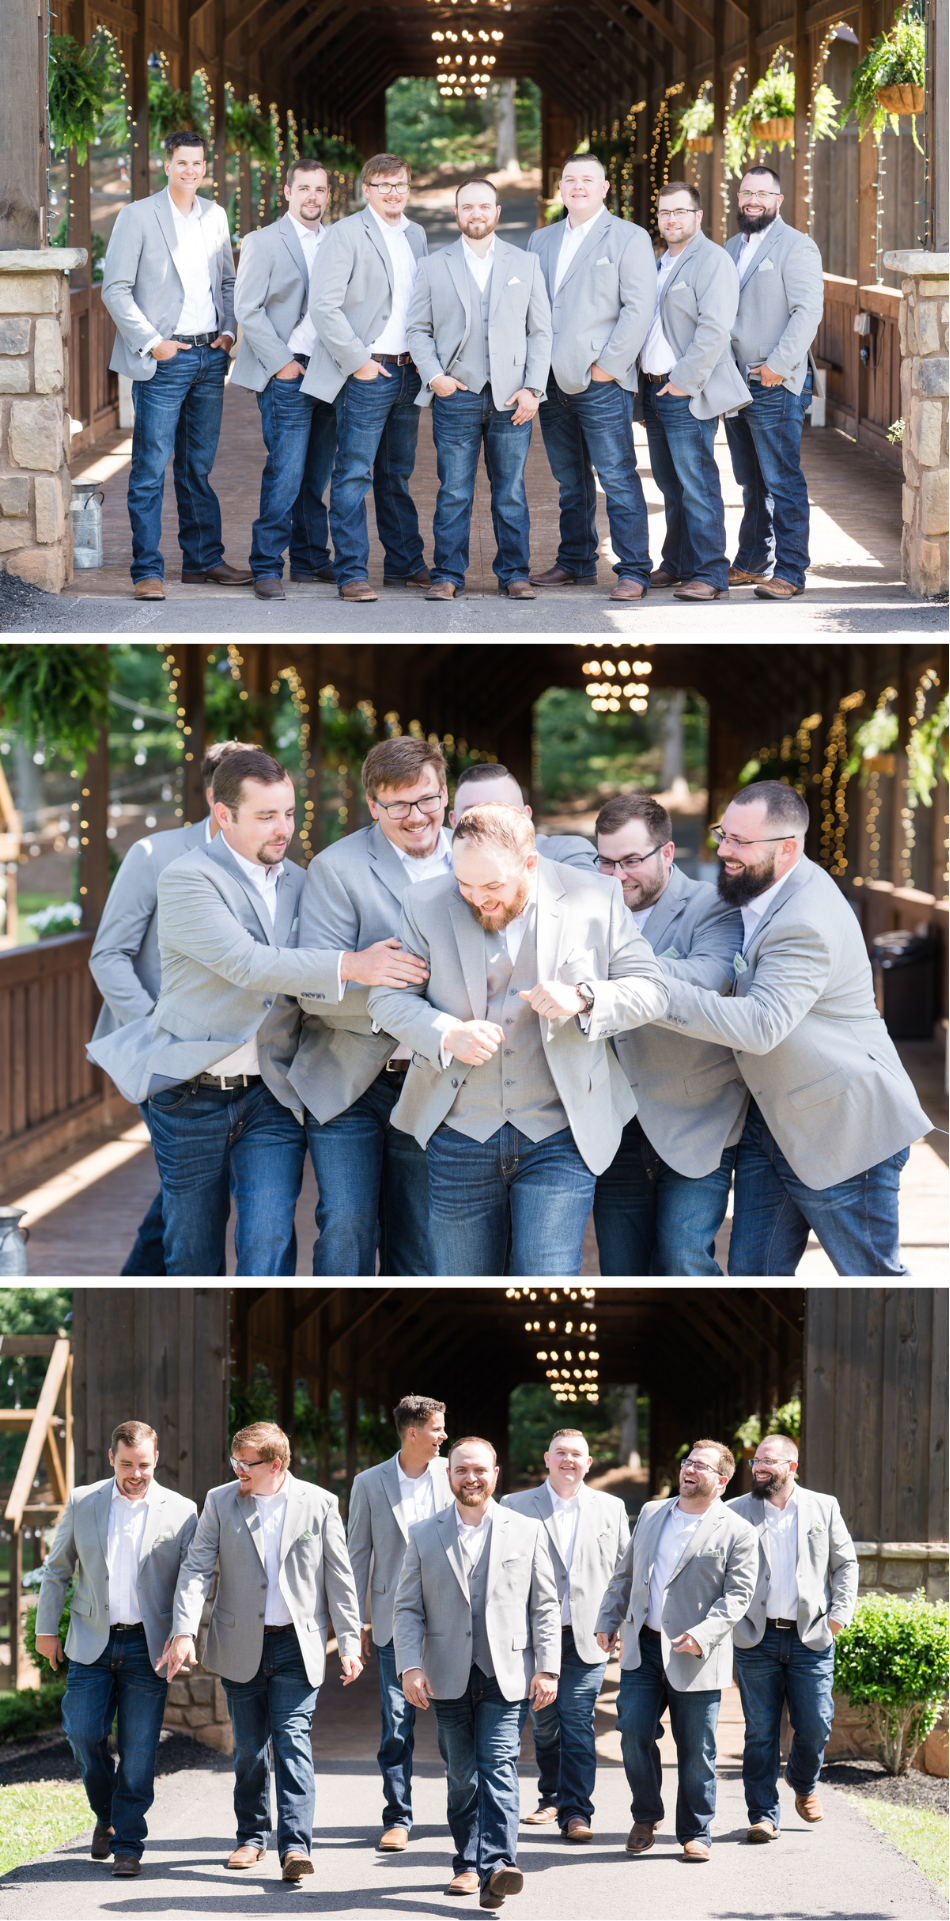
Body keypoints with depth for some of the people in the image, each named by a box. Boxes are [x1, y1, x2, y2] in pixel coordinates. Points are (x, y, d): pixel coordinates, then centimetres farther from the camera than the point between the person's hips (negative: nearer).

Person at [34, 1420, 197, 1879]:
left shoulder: (181, 1512, 0)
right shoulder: (82, 1502, 4)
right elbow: (57, 1569, 11)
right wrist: (46, 1629, 9)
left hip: (147, 1647, -1)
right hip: (92, 1642, 1)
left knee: (139, 1750, -2)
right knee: (84, 1733, -6)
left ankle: (128, 1845, 8)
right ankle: (106, 1816, 21)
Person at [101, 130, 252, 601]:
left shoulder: (215, 216, 12)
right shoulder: (138, 216, -4)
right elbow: (115, 289, -6)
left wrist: (229, 331, 4)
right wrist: (151, 343, -12)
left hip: (210, 356, 5)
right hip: (164, 359, -5)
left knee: (198, 467, 12)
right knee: (151, 468, -6)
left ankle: (203, 559, 19)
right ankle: (147, 571, -5)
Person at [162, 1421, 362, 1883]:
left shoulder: (319, 1505, -2)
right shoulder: (220, 1502, 1)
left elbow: (339, 1579, 2)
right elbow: (196, 1568, -3)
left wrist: (349, 1643, 0)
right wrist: (184, 1632, -15)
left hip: (298, 1643, -2)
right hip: (240, 1645, 2)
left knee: (292, 1741, -12)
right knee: (249, 1746, 9)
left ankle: (295, 1846, -16)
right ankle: (252, 1836, 25)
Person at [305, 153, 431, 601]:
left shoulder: (416, 235, 14)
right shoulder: (347, 233, -7)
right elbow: (323, 305, -12)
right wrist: (359, 360, -13)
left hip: (408, 373, 6)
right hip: (367, 374, -6)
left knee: (398, 475, 14)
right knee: (354, 475, -5)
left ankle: (405, 564, 21)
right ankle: (351, 573, -4)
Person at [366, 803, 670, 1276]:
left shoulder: (595, 900, -3)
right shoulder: (427, 908, 0)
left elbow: (649, 988, 1)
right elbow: (387, 997, 2)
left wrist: (583, 998, -19)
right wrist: (447, 1034, -17)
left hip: (558, 1138, -2)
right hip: (461, 1139, 2)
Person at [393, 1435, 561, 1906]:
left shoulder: (527, 1532, 6)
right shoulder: (424, 1535, 9)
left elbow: (545, 1607, 6)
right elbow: (407, 1609, 6)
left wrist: (547, 1669, -2)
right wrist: (410, 1667, -7)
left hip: (506, 1675, -2)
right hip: (449, 1677, 2)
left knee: (498, 1766, -13)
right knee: (461, 1775, 8)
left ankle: (496, 1867, -22)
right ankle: (468, 1863, 20)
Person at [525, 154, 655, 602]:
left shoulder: (629, 238, -1)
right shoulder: (542, 240, 16)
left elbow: (639, 308, -8)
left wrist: (608, 365, -13)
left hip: (601, 380, -6)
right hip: (553, 380, 6)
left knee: (618, 478, -7)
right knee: (569, 480, 13)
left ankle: (633, 570, -6)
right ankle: (575, 562, 22)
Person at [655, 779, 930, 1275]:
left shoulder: (808, 926, -28)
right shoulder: (757, 889, 2)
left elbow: (760, 1025, -37)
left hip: (843, 1130, -9)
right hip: (770, 1121, 9)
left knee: (872, 1278, 4)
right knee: (752, 1270, 7)